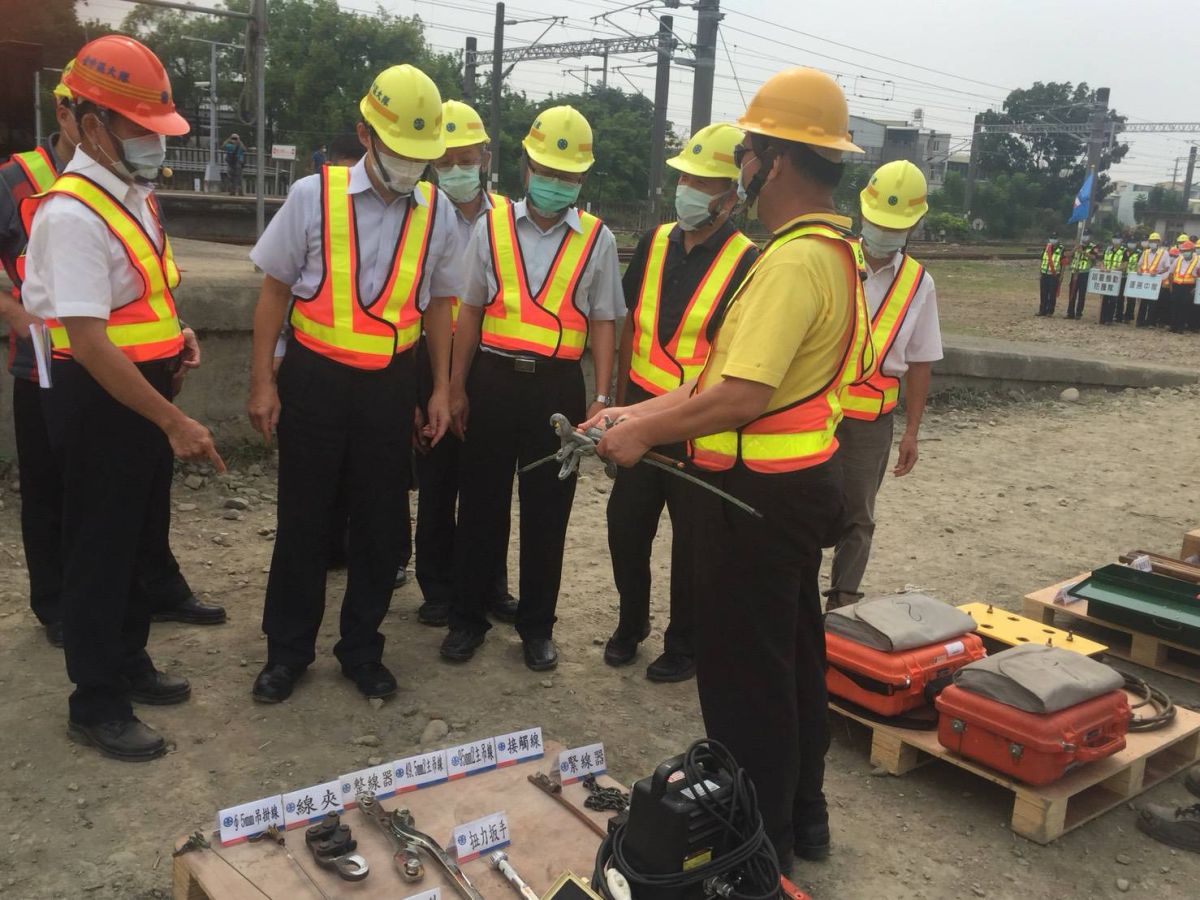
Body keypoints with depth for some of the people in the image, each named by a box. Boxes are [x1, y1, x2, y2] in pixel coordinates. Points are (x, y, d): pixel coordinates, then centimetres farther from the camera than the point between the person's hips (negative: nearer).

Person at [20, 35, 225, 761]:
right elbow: (87, 340, -27)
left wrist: (168, 329, 8)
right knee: (100, 552, 3)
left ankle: (128, 665, 37)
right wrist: (174, 421, -26)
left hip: (145, 391, 9)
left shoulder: (134, 194, 8)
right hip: (99, 402, -9)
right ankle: (96, 704, 18)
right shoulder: (72, 214, -21)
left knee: (141, 543, 20)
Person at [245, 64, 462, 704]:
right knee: (304, 519, 8)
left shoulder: (437, 212, 0)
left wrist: (441, 388, 8)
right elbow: (275, 290, -1)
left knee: (381, 521, 10)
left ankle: (362, 648, 28)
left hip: (389, 385, 2)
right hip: (313, 380, -2)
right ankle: (287, 650, 25)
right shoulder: (313, 196, -7)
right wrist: (262, 382, -3)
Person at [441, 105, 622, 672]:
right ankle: (468, 617, 25)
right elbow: (470, 311, 7)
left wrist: (602, 399, -2)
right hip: (493, 378, 1)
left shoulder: (597, 239, 2)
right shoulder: (492, 226, 4)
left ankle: (536, 625, 24)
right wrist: (456, 388, 5)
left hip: (558, 386, 0)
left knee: (547, 511, 9)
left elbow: (603, 323, 4)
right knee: (481, 503, 9)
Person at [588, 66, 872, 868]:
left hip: (760, 493, -10)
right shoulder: (830, 248, 11)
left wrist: (644, 433, -15)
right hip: (798, 481, 10)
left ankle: (759, 840, 21)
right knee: (792, 652, 20)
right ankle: (801, 816, 37)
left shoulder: (794, 260, -22)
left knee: (742, 668, 4)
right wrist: (639, 411, 11)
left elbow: (742, 395, -29)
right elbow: (731, 372, 13)